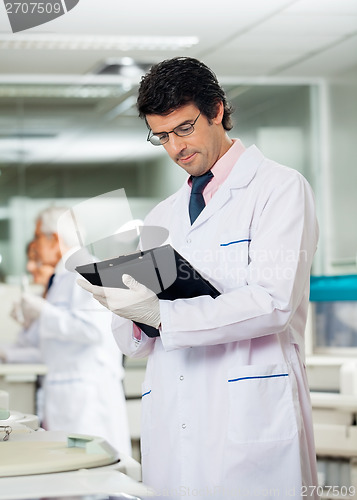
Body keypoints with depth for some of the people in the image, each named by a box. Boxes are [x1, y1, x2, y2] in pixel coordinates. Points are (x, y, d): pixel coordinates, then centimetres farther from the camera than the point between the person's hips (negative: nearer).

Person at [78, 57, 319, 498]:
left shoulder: (280, 188, 2)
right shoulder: (161, 217, 22)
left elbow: (274, 301, -13)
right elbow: (132, 343, 19)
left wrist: (163, 316, -18)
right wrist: (131, 314, -5)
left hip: (250, 418, -5)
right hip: (172, 425, 5)